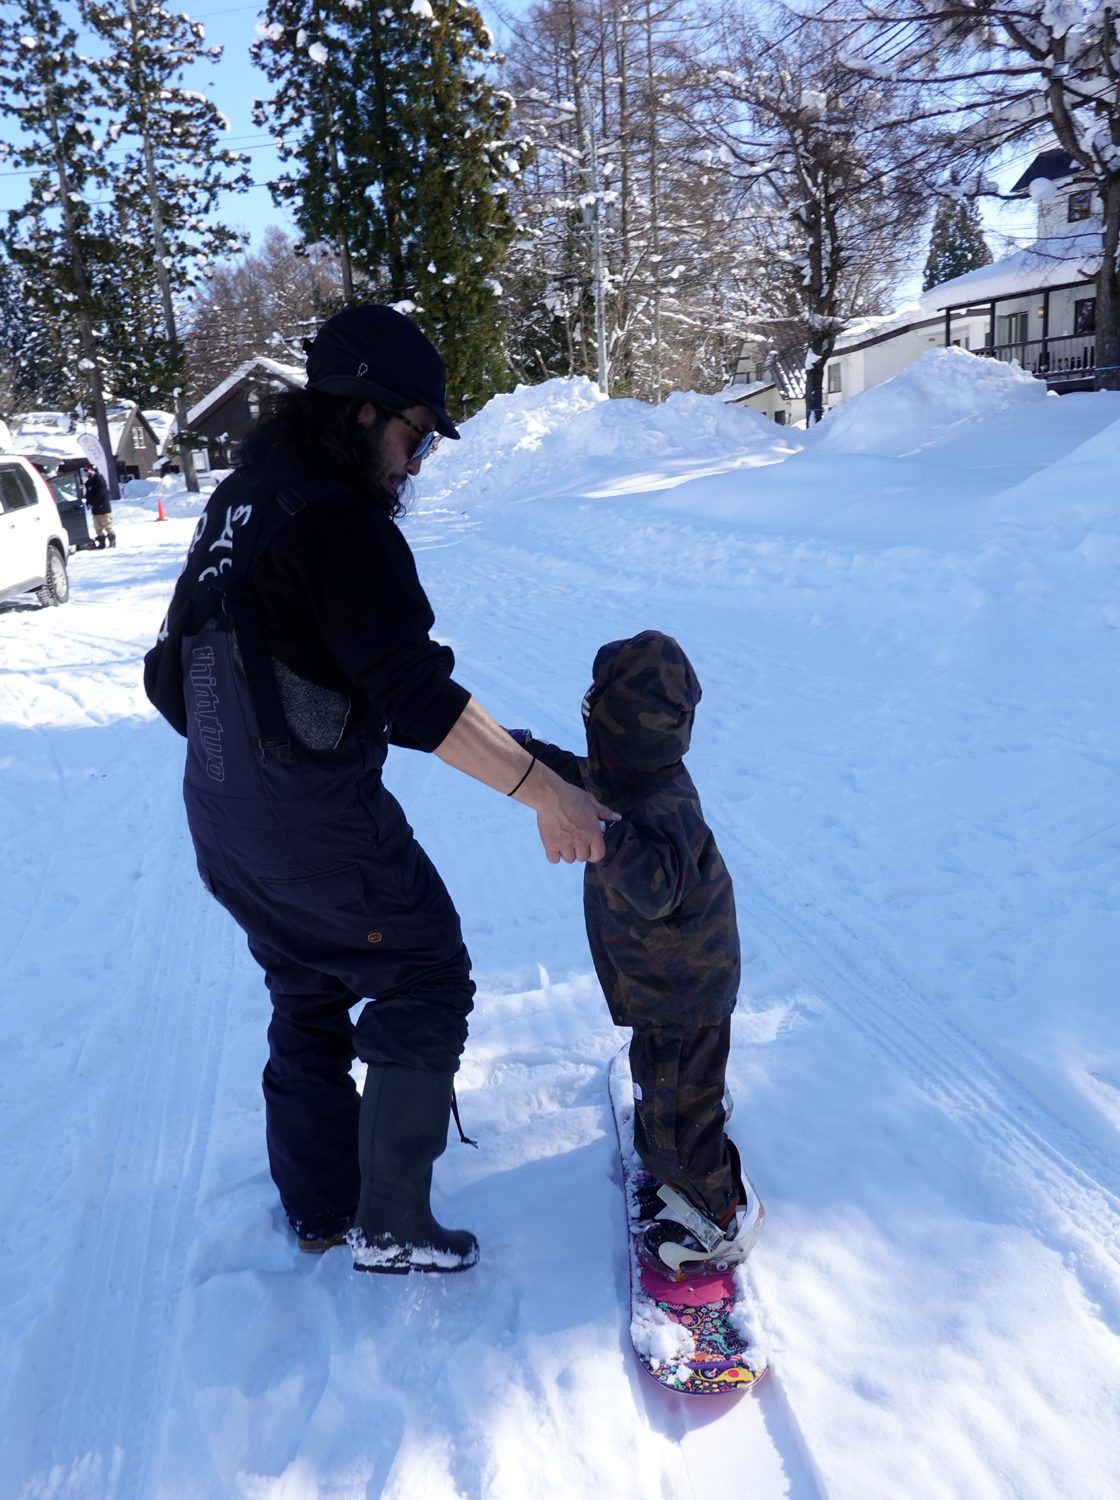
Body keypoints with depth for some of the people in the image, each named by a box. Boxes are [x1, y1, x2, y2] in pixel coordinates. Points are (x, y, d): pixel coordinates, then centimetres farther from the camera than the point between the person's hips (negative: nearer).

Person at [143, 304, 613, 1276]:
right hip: (319, 830, -9)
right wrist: (543, 790, -27)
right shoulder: (338, 520, -20)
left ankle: (318, 1207, 38)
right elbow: (416, 695, -28)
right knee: (426, 985, 8)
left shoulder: (237, 503, 8)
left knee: (308, 999, 23)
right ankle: (392, 1226, 17)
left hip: (221, 821, 9)